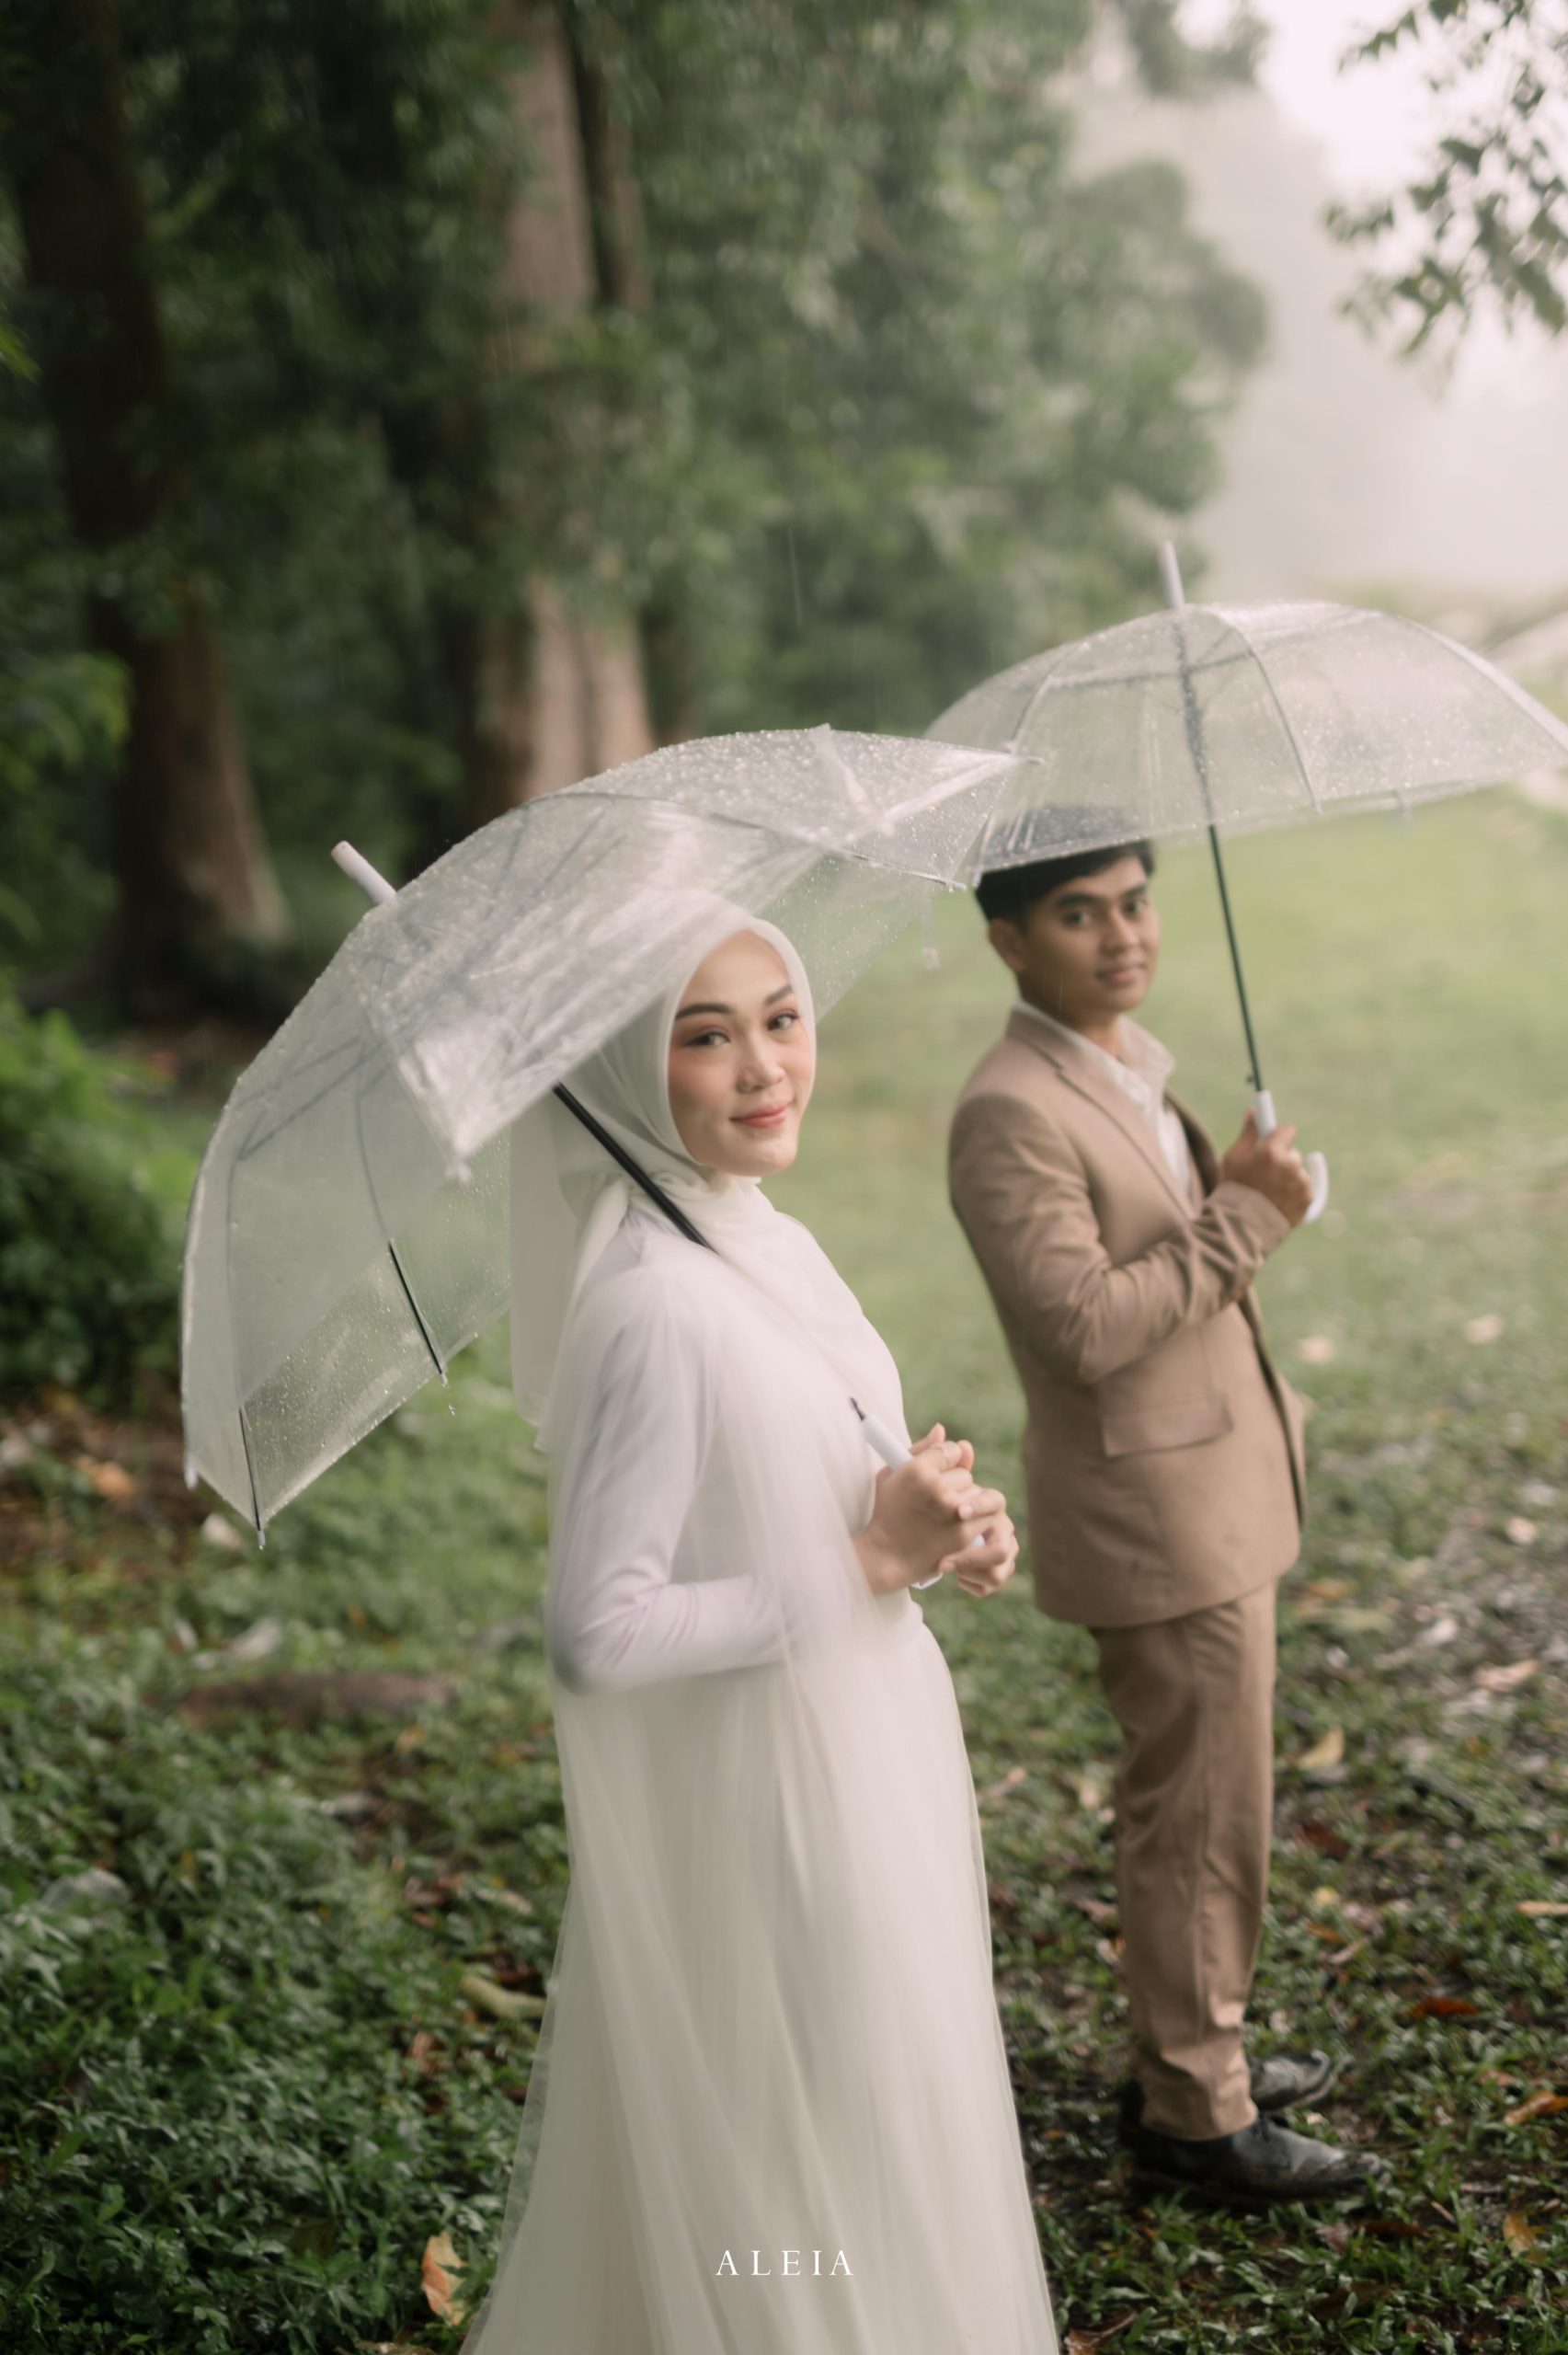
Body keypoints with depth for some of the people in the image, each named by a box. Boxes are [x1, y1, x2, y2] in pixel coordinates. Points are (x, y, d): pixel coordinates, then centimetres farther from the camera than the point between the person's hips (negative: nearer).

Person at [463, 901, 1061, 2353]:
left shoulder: (773, 1249, 2)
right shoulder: (655, 1308, -26)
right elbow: (597, 1633, -27)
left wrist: (937, 1529, -4)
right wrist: (870, 1563, -20)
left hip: (864, 1770, 9)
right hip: (755, 1807, -9)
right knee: (789, 2187, 9)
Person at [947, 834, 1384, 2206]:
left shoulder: (1133, 1063, 11)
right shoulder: (1013, 1115, -20)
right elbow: (1087, 1326, -27)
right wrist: (1245, 1215, -21)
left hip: (1215, 1495, 10)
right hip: (1155, 1523, -10)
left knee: (1194, 1808, 20)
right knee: (1203, 1822, 1)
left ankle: (1191, 2051, 35)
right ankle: (1193, 2116, 16)